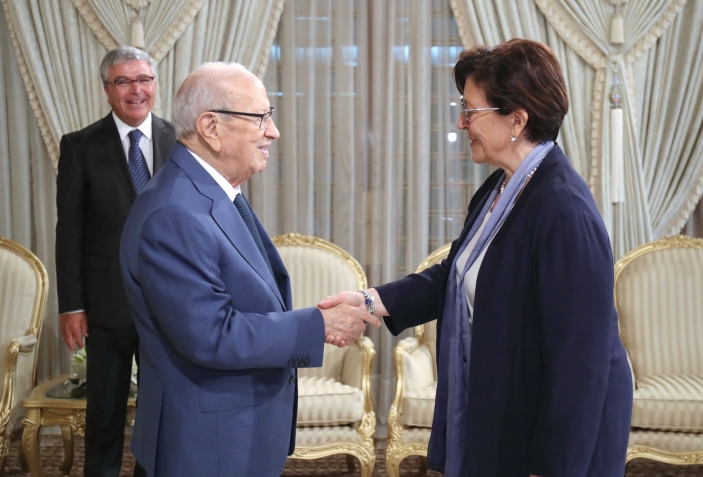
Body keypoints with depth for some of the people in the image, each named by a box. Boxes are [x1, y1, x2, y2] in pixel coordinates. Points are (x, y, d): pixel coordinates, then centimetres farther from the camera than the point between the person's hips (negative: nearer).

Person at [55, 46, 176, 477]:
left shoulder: (179, 141, 2)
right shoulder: (81, 146, -3)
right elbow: (69, 231, -4)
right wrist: (71, 305, -8)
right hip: (108, 301, -1)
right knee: (106, 409, 12)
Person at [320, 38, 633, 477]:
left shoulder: (565, 211, -26)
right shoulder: (499, 189, 2)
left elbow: (579, 356, -24)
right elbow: (457, 275, 12)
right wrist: (371, 302, 2)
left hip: (554, 433, -8)